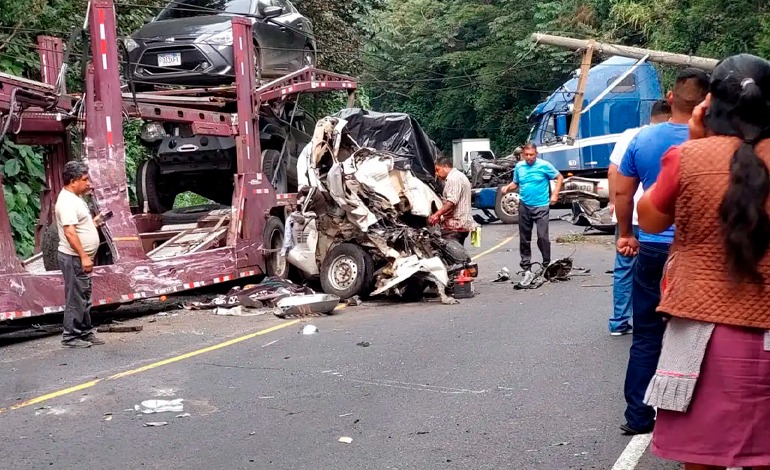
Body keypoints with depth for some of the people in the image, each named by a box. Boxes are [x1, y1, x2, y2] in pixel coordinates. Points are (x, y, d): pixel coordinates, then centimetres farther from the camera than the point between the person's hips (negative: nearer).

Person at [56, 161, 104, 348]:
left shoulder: (75, 198, 14)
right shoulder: (67, 201, -18)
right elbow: (70, 232, -26)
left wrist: (95, 221, 14)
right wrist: (83, 256, -27)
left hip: (81, 257, 10)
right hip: (74, 258, -10)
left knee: (84, 297, 15)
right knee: (76, 298, -4)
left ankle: (86, 332, 24)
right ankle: (70, 337, 3)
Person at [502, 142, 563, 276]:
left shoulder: (544, 165, -5)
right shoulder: (519, 166, 5)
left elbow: (559, 177, 3)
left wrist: (555, 194, -4)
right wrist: (508, 188, -4)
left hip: (541, 206, -4)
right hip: (524, 206, 4)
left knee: (542, 237, -11)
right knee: (524, 239, 7)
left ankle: (547, 266, 2)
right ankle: (526, 268, 16)